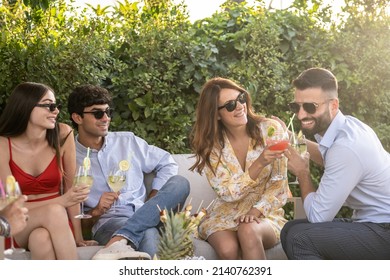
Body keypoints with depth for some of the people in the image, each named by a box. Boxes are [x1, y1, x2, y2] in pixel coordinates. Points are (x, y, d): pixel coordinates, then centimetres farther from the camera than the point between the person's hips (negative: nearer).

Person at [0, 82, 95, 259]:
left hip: (55, 223, 1)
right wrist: (61, 201, -25)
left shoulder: (63, 135, -8)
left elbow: (71, 187, -2)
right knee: (54, 211, -33)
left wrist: (77, 235, -8)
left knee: (41, 238, -35)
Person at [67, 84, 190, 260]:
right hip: (107, 224, -6)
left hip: (145, 218, 6)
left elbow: (167, 163, 21)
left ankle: (116, 243, -38)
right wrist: (96, 211, -16)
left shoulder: (127, 142, 16)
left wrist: (155, 201, 6)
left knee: (179, 182, -27)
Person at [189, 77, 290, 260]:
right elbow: (228, 193, -12)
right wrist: (259, 164, -26)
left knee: (248, 231, -35)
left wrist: (257, 210, -19)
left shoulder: (270, 129, -6)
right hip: (225, 214, 1)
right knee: (228, 249, -31)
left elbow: (279, 184, -3)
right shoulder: (210, 144, -4)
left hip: (265, 214, -1)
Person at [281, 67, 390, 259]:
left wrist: (302, 173, -4)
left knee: (299, 238, -22)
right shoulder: (346, 125, 1)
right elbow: (332, 161, 26)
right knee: (292, 229, 9)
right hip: (374, 222, 10)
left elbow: (317, 216, -19)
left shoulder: (346, 146, -27)